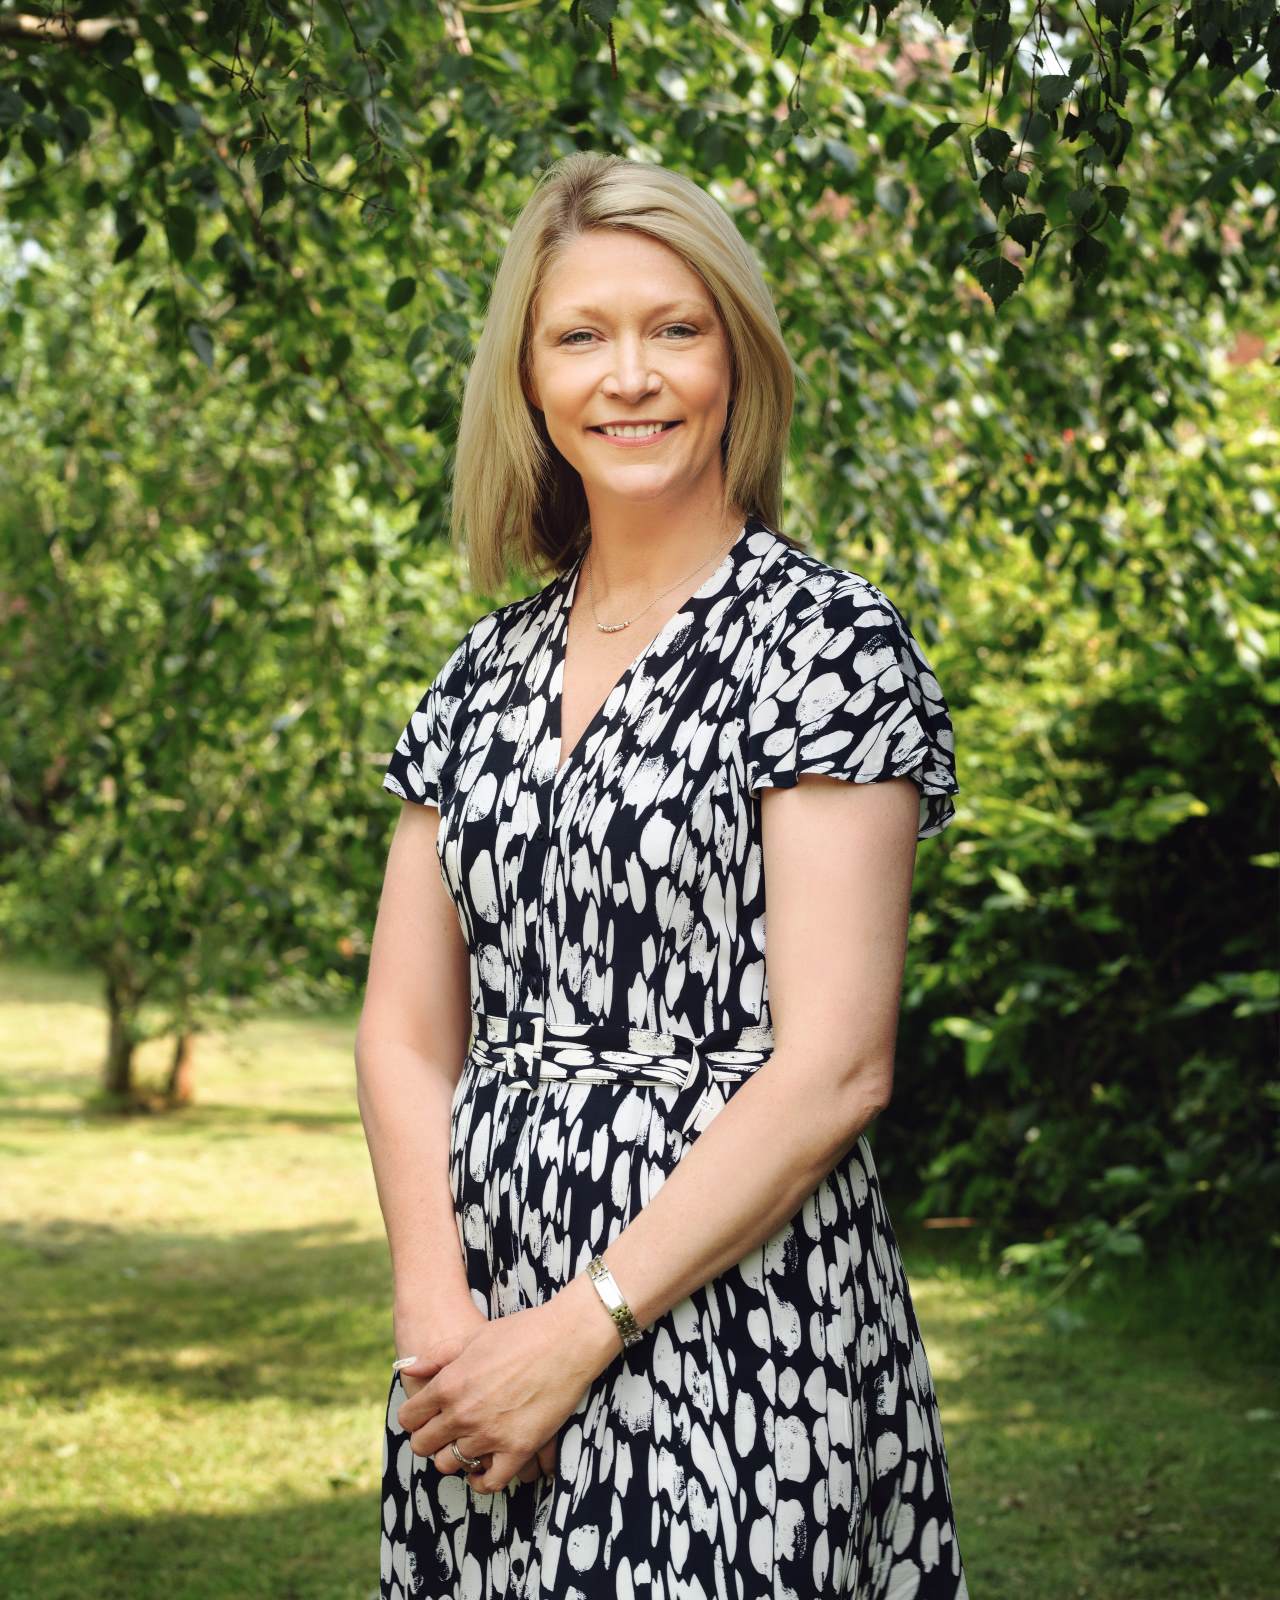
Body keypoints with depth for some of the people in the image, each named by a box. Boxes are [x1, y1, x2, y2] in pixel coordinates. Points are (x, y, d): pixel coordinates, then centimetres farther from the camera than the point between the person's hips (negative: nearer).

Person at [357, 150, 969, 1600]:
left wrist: (583, 1325, -15)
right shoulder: (488, 670, 10)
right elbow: (407, 1033, 8)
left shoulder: (824, 638, -7)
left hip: (735, 1303, -5)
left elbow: (834, 1067, -13)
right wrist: (440, 1316, -8)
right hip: (486, 1305, 5)